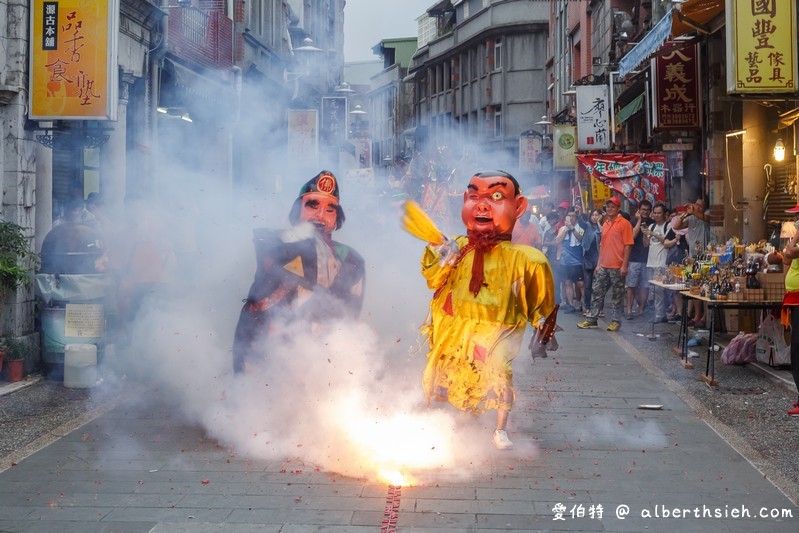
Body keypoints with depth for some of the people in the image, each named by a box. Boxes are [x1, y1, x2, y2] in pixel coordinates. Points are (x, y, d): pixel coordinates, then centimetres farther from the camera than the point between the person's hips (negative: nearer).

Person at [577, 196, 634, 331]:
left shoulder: (624, 224, -7)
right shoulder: (605, 224, 14)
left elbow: (627, 245, -10)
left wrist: (624, 265, -15)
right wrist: (598, 264, 15)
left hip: (617, 267, -7)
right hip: (603, 266, 7)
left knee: (616, 295, 2)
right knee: (597, 292, 7)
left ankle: (615, 321, 10)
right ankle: (591, 319, 12)